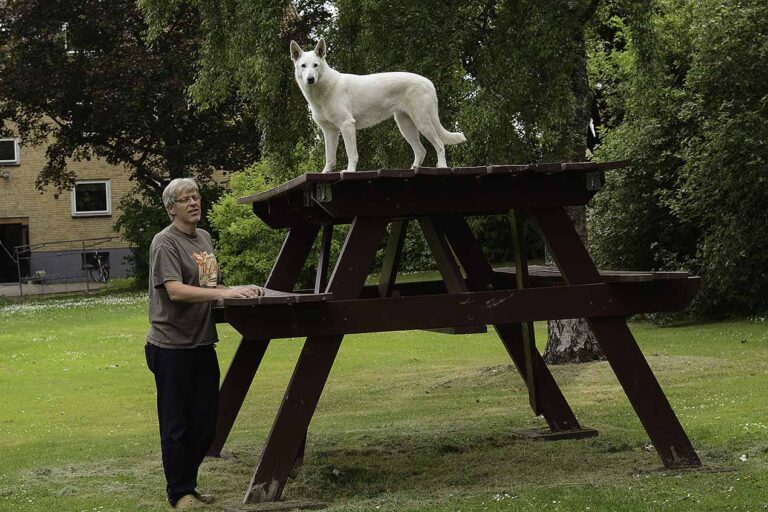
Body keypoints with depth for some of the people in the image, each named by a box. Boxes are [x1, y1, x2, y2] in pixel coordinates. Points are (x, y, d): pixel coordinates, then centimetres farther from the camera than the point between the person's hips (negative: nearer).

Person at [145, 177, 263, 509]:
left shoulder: (204, 238, 14)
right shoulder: (165, 243, -12)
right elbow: (176, 291, -24)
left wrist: (242, 292, 3)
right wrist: (225, 294, -30)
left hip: (203, 344, 8)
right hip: (172, 347, -8)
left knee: (205, 423, 12)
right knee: (177, 425, 2)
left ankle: (189, 484, 27)